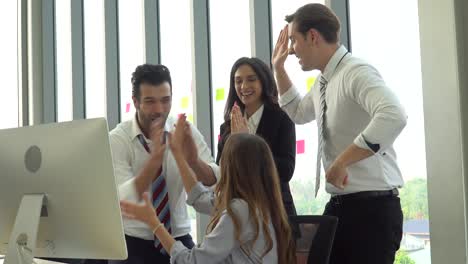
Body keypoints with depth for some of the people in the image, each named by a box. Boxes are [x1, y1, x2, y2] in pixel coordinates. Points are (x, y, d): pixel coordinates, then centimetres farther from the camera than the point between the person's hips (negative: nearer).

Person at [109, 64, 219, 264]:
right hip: (133, 243, -2)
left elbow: (217, 183, -8)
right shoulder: (117, 139, -9)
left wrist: (193, 161, -27)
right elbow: (124, 200, -20)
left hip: (178, 240, 2)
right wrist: (154, 158, -32)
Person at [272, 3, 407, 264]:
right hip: (339, 205, 9)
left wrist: (342, 162, -28)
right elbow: (297, 113, 33)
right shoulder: (323, 83, 12)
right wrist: (279, 68, 21)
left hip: (372, 207, -9)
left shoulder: (355, 72, -17)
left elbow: (394, 117, -34)